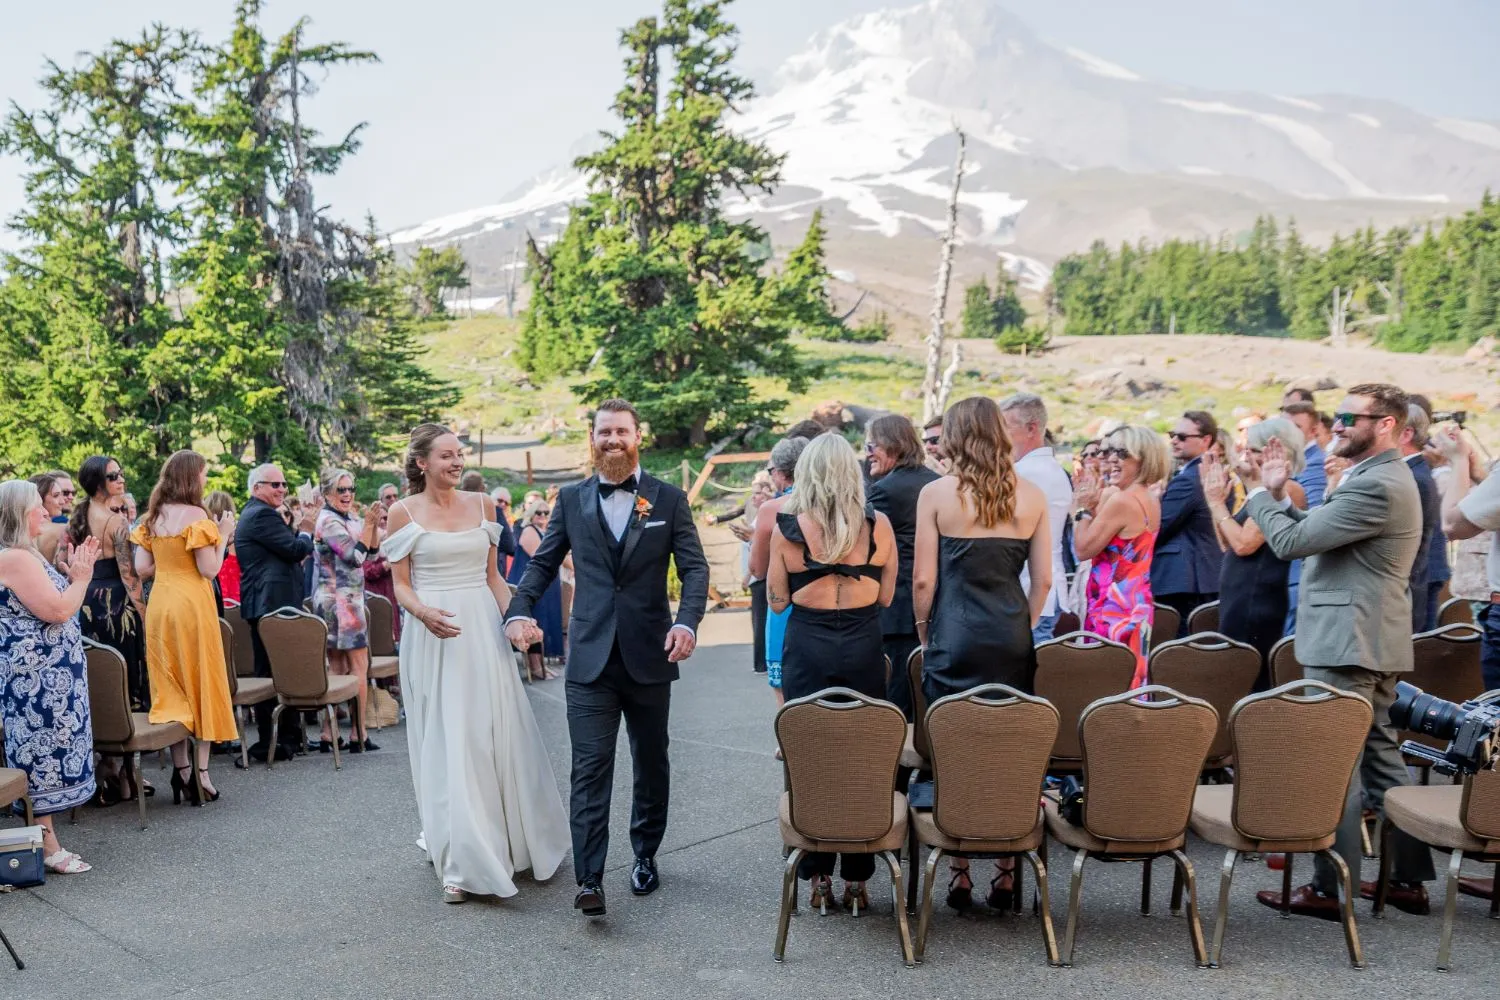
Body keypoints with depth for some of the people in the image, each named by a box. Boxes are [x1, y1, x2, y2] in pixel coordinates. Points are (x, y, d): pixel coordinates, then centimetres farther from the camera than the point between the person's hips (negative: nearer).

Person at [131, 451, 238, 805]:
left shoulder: (153, 517, 8)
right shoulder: (195, 515, -11)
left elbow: (142, 568, 7)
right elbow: (209, 570, -14)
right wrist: (223, 536, -3)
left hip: (159, 605, 6)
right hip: (191, 605, -6)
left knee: (171, 688, 11)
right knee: (202, 684, 2)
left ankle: (180, 770, 14)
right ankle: (202, 773, 2)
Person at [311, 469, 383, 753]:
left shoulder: (347, 519, 13)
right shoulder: (328, 521, -13)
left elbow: (372, 548, 13)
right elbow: (355, 557, -18)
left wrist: (374, 524, -2)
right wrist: (368, 524, -17)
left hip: (347, 599, 9)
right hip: (341, 600, -9)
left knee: (336, 668, 9)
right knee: (359, 666, -5)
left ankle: (328, 734, 12)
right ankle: (358, 735, -1)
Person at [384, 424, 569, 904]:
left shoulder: (481, 505, 8)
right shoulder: (403, 512, -1)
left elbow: (492, 576, 11)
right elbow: (401, 584, -2)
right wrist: (423, 613, -22)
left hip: (483, 630, 3)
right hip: (433, 636, -3)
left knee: (499, 736, 8)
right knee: (446, 744, 0)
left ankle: (513, 839, 26)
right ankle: (460, 862, 8)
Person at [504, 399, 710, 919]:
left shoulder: (669, 499, 2)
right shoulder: (571, 499, 7)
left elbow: (694, 567, -2)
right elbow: (543, 561, 9)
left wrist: (687, 622, -19)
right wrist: (521, 610, -9)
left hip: (650, 657, 0)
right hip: (590, 657, 0)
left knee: (651, 763, 14)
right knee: (590, 766, -7)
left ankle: (646, 856, 32)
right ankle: (589, 879, -6)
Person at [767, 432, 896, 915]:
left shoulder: (787, 527, -6)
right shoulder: (878, 526, -4)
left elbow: (777, 599, 1)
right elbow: (886, 596, 4)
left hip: (807, 648, -1)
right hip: (863, 649, 1)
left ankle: (817, 876, 14)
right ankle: (856, 879, 15)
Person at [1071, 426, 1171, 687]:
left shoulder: (1121, 500, -16)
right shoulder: (1150, 500, 12)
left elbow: (1083, 549, -12)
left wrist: (1083, 508, -3)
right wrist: (1094, 504, 10)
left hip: (1113, 606, -10)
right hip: (1137, 603, 10)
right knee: (1128, 682, 13)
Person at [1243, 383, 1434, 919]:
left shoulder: (1377, 486, -19)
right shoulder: (1379, 478, 16)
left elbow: (1292, 542, -20)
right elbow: (1312, 534, 15)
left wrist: (1260, 492, -5)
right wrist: (1278, 494, 5)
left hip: (1347, 642, -11)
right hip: (1369, 639, 11)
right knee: (1379, 753, 16)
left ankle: (1331, 888, 3)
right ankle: (1408, 878, 24)